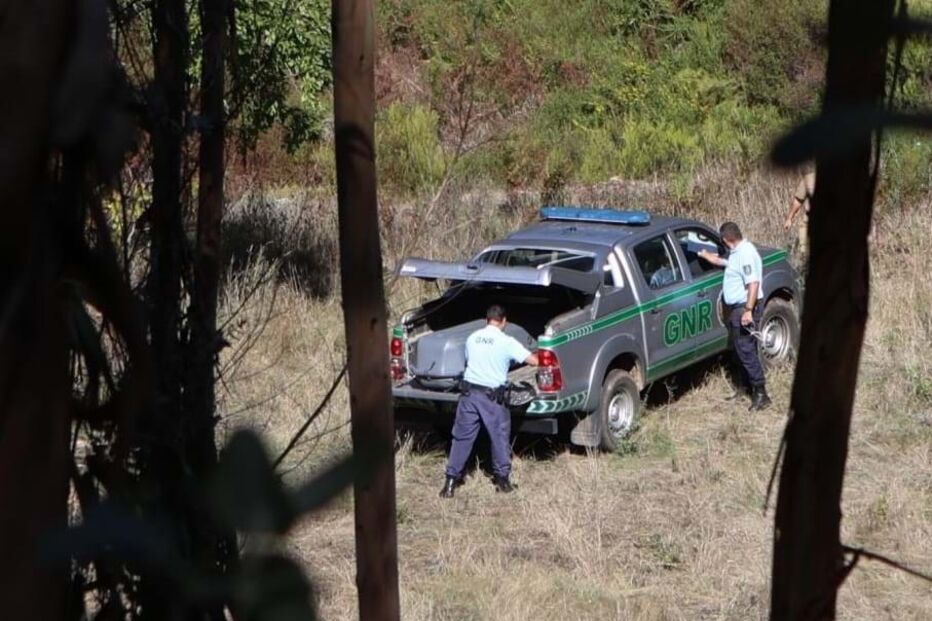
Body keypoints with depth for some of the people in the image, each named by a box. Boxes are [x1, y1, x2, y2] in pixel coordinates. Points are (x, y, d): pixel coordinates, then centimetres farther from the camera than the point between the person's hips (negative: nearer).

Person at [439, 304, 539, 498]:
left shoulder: (472, 338, 7)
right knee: (500, 437, 12)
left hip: (469, 391, 4)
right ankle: (502, 478, 20)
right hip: (492, 395, -4)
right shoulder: (506, 342, -7)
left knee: (462, 437, 8)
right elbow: (533, 360, -9)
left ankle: (451, 480, 6)